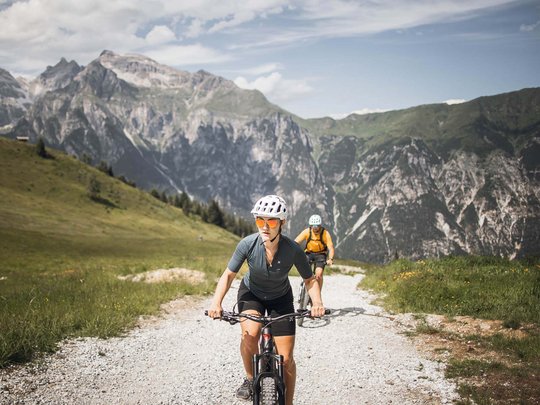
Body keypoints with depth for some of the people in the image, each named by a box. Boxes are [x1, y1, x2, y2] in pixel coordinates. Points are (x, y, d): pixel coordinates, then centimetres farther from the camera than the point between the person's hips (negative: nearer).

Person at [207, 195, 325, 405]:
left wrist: (317, 302, -34)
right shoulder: (248, 244, -29)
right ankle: (250, 379, 0)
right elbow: (228, 275, -17)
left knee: (286, 359, -4)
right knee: (250, 334, -28)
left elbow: (310, 280, -15)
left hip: (280, 298, 0)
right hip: (251, 293, 0)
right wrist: (216, 302, -32)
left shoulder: (293, 250, -29)